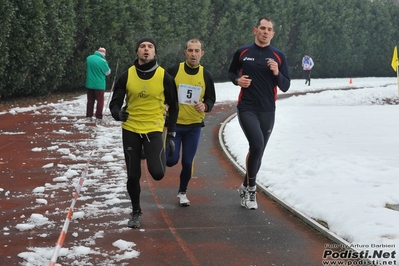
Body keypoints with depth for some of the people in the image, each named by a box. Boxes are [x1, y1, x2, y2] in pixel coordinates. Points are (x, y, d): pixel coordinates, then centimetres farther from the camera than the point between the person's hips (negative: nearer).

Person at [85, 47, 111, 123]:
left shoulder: (89, 58, 0)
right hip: (99, 84, -5)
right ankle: (98, 117, 2)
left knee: (90, 100, 14)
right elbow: (107, 72, -7)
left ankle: (88, 116, 17)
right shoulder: (102, 61, -17)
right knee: (100, 101, 4)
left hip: (90, 83, 5)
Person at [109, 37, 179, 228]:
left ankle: (154, 155, 21)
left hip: (154, 130, -1)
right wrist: (118, 113, -23)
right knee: (133, 176, 5)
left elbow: (173, 106, 6)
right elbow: (115, 103, 1)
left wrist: (171, 134, 4)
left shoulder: (164, 77, -5)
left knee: (157, 173, -16)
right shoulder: (127, 76, -4)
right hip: (130, 130, 1)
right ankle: (136, 212, 26)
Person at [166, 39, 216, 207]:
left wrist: (205, 106, -15)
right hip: (174, 123, -1)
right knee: (171, 160, -8)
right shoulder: (174, 71, -8)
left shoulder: (205, 75, -2)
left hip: (194, 125, 2)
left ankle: (182, 192, 28)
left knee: (187, 162, 5)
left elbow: (211, 99, 5)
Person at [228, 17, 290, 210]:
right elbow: (231, 72, 18)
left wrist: (277, 73, -15)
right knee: (257, 145, -22)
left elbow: (285, 87, 4)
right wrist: (237, 80, -4)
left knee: (258, 151, 11)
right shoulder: (242, 53, 2)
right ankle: (251, 188, -4)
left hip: (267, 111, 3)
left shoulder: (278, 56, 3)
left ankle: (246, 187, 32)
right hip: (247, 108, -3)